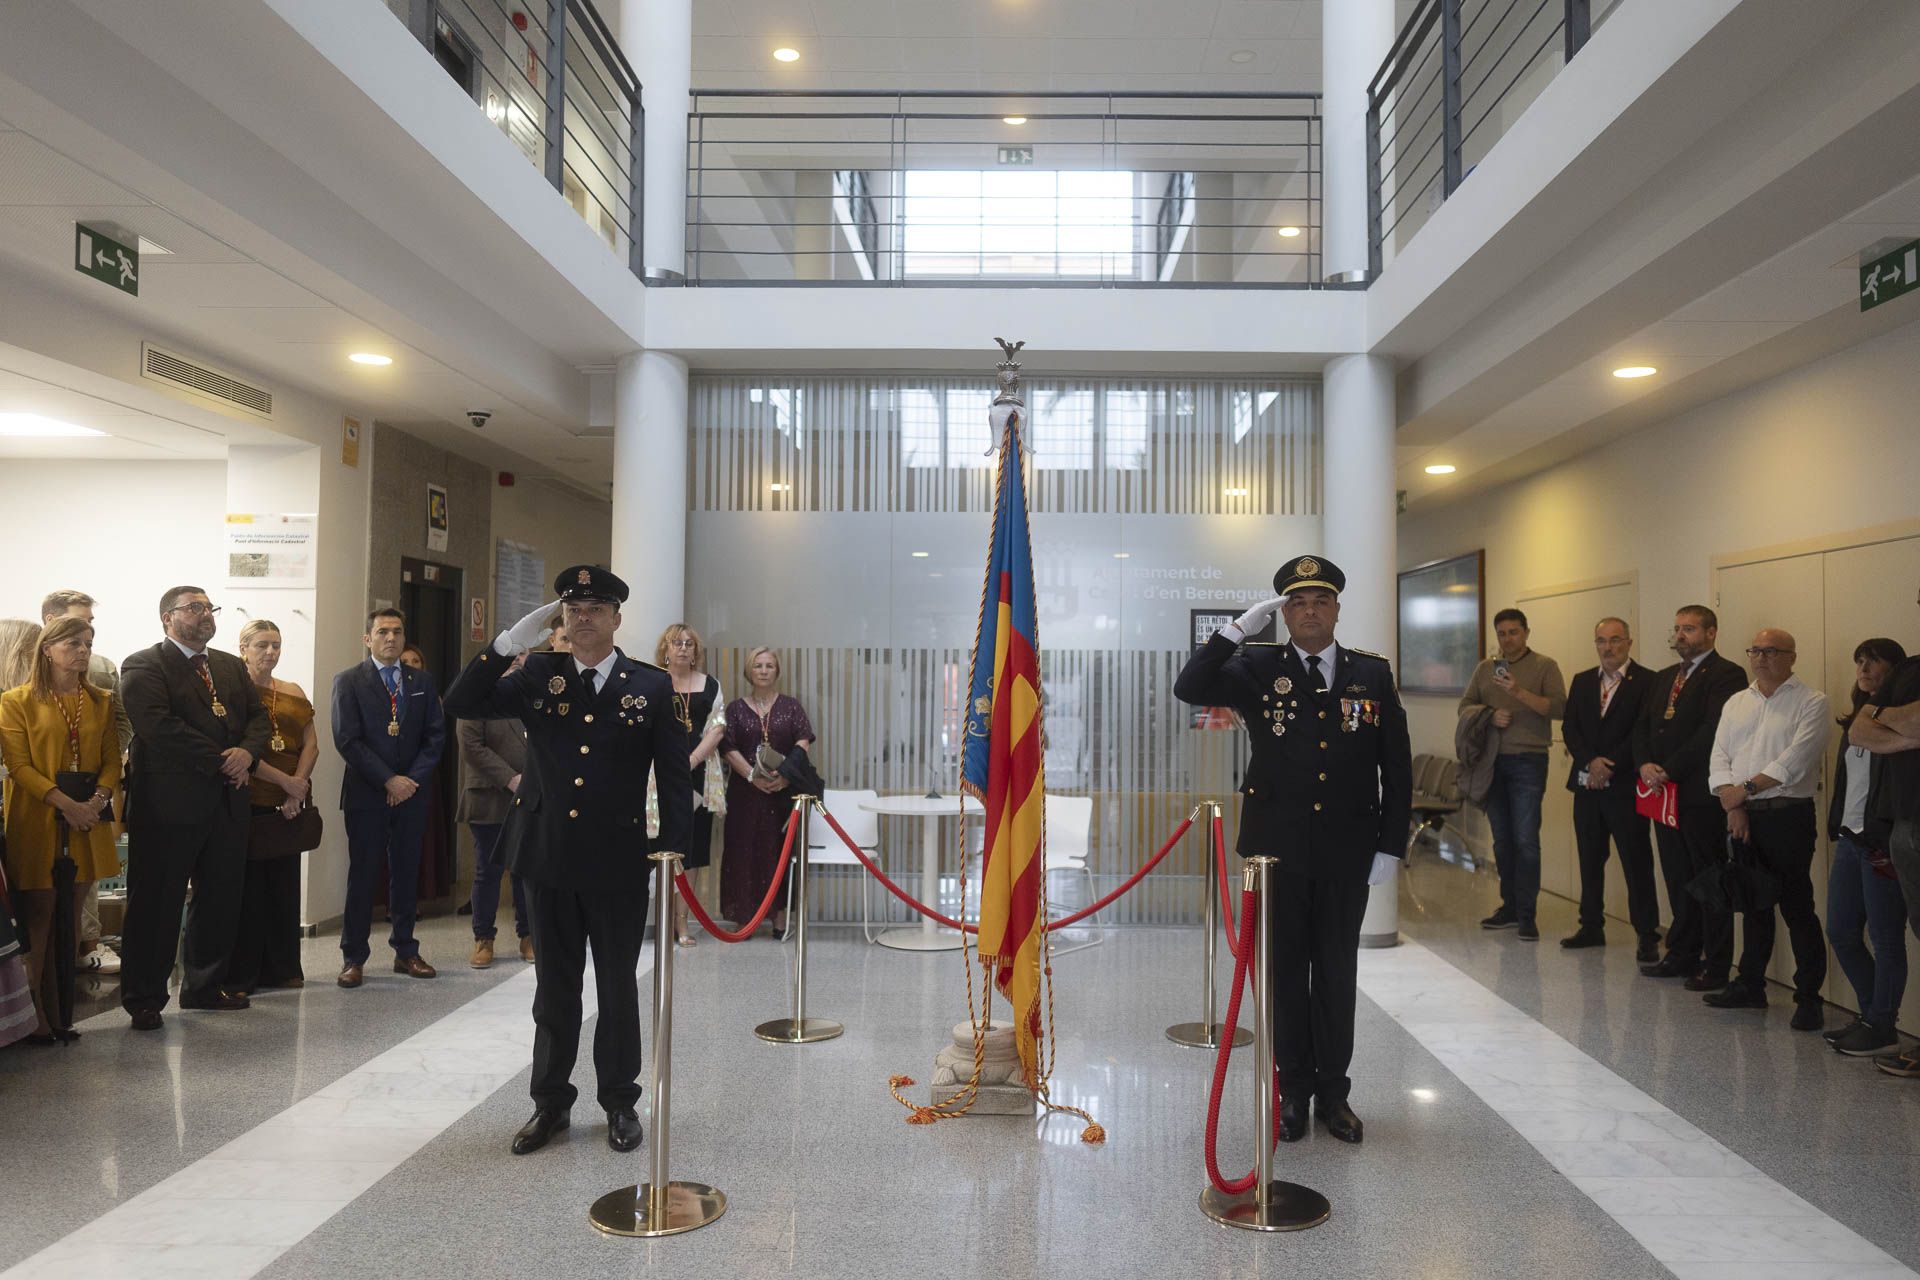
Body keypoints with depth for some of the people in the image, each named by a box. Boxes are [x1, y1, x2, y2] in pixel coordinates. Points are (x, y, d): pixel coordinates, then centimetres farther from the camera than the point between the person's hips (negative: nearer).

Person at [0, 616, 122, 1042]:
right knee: (38, 919, -4)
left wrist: (98, 799, -10)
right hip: (36, 821, -4)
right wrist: (66, 803, -18)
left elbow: (112, 760, 9)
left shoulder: (101, 701, 12)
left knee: (70, 916, 7)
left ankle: (58, 1013, 13)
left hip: (88, 820, 4)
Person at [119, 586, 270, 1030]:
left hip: (227, 802, 6)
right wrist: (221, 762, -17)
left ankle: (204, 987, 25)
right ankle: (144, 998, 12)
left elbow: (259, 717, 10)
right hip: (168, 805, -6)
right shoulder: (143, 666, -4)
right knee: (156, 904, 1)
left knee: (221, 901, 12)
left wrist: (247, 752, -11)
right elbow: (159, 726, -17)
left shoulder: (232, 667, 17)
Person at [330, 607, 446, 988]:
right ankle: (353, 958, 8)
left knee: (406, 873, 8)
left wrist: (414, 778, -7)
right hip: (366, 795, -3)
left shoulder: (420, 681, 11)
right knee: (362, 875, 0)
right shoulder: (349, 681, 0)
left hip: (411, 792, 3)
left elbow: (436, 735, 7)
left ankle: (405, 951, 17)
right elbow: (347, 740, -8)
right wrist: (388, 780, -14)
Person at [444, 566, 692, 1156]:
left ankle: (620, 1102, 25)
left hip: (619, 862, -2)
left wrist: (672, 849, -9)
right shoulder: (537, 675, 4)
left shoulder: (652, 686, -2)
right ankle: (550, 1102, 27)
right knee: (554, 988, 13)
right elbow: (462, 704, -3)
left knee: (618, 988, 10)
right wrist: (508, 642, -13)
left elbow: (674, 775, -2)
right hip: (549, 857, 2)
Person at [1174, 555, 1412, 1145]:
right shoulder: (1257, 668, 0)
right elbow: (1189, 689, -16)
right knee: (1285, 970, 9)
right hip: (1278, 847, -1)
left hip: (1346, 851, 1)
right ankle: (1292, 1090, 21)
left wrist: (1391, 847, 1)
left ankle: (1333, 1091, 24)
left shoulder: (1373, 673, 4)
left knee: (1337, 972, 10)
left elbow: (1397, 766, 5)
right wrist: (1240, 628, -19)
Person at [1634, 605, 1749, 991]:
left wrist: (1669, 769, -17)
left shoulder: (1726, 675, -7)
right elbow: (1642, 727, 13)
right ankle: (1683, 954, 23)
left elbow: (1712, 731, -18)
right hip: (1664, 793, 7)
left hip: (1701, 795, -7)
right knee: (1677, 879, 14)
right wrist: (1646, 765, -6)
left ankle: (1716, 965, 9)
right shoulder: (1663, 677, 17)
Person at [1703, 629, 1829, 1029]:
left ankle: (1809, 997, 5)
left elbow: (1795, 760, -15)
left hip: (1788, 815, -5)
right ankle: (1750, 986, 23)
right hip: (1741, 817, 5)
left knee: (1797, 908, -4)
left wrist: (1746, 789, -13)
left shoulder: (1810, 702, -3)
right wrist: (1733, 806, -6)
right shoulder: (1736, 703, 14)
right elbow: (1719, 758, 7)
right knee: (1753, 903, 14)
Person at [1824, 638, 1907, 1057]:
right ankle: (1871, 1014, 25)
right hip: (1850, 839, 8)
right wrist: (1836, 828, 13)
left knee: (1885, 937, 1)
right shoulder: (1858, 719, 15)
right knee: (1841, 932, 11)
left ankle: (1881, 1027, 11)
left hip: (1882, 844, -8)